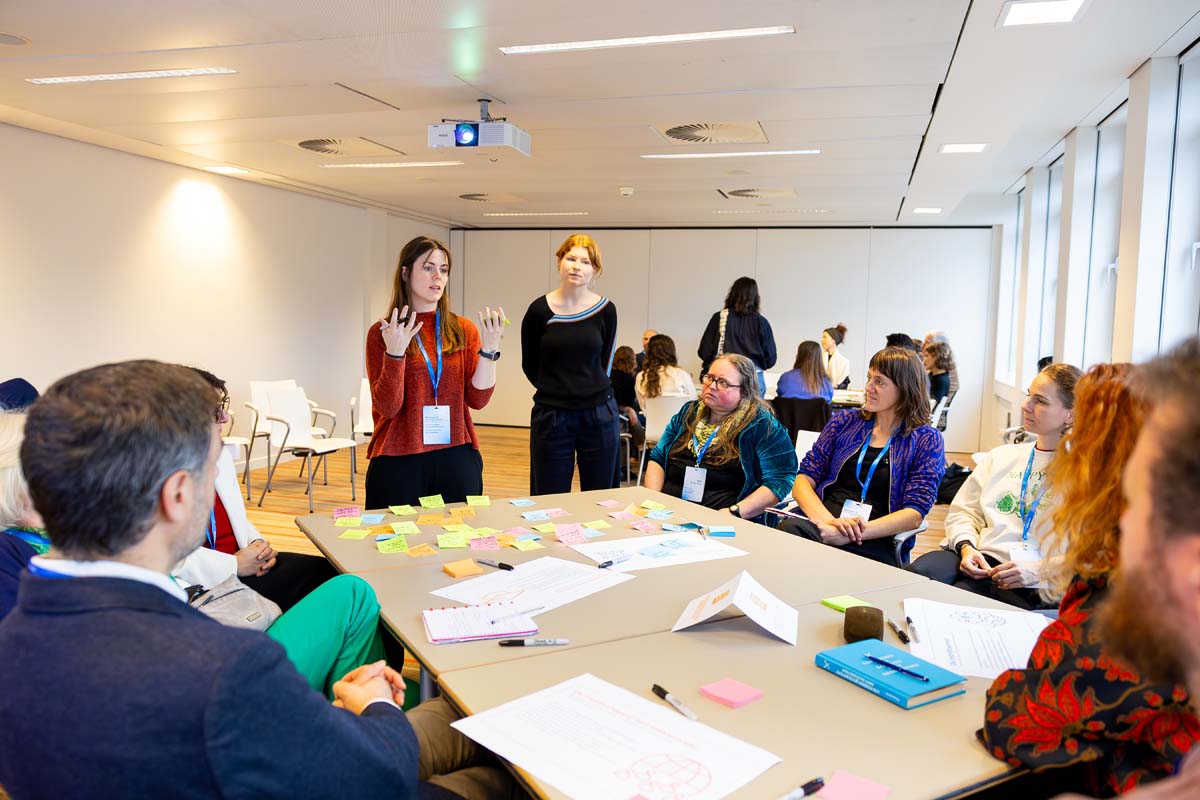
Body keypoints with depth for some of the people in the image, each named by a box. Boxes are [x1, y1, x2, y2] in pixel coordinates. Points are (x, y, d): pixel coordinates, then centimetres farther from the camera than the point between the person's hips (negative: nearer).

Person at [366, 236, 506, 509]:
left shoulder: (464, 330, 5)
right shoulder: (382, 333, -2)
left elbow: (478, 399, -2)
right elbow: (386, 407, -9)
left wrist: (490, 348, -14)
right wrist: (395, 352, -21)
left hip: (456, 457, 2)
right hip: (398, 461, -2)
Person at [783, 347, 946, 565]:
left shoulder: (926, 440, 8)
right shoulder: (845, 421, 16)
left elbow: (914, 514, -3)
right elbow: (803, 480, 9)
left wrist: (856, 532, -18)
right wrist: (828, 520, -12)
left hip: (874, 545, -2)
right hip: (820, 526, 2)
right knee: (789, 528, -35)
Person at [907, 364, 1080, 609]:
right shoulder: (1002, 456, 22)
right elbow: (963, 511, 19)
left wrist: (1040, 570, -18)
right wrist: (966, 547, -2)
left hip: (1025, 584, -4)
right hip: (979, 556, 5)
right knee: (916, 573, -29)